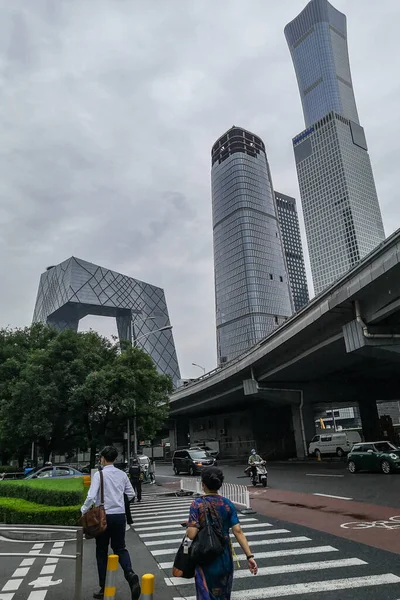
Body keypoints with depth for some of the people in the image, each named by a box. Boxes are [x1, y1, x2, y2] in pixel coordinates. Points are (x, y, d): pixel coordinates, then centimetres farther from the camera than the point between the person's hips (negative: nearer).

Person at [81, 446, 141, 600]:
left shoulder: (99, 474, -11)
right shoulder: (122, 474, 3)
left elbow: (91, 497, -19)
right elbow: (131, 494, 11)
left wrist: (83, 511, -3)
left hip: (104, 516, -3)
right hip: (120, 515, 3)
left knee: (102, 552, 13)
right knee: (120, 548, 14)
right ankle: (130, 575, -10)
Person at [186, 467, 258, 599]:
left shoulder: (197, 504, -16)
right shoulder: (228, 504, -7)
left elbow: (191, 534, -22)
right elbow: (238, 531, -12)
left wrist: (188, 527, 0)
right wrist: (249, 556, -10)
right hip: (225, 557, 3)